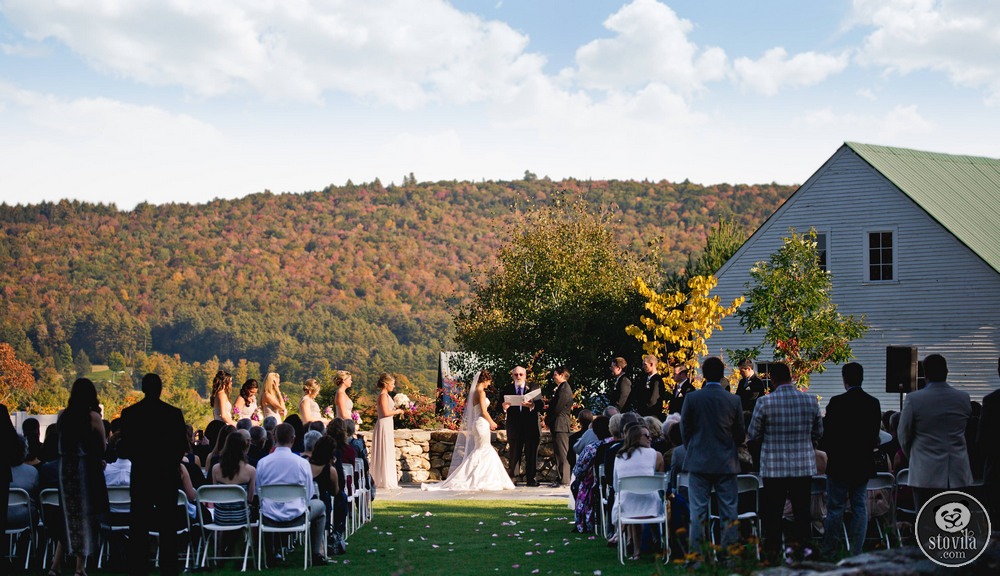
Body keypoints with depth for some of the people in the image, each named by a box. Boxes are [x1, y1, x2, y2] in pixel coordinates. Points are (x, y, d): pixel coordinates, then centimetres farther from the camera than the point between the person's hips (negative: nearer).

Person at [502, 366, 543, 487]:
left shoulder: (534, 388, 7)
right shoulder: (507, 389, 9)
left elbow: (541, 404, -4)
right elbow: (501, 405, 3)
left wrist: (532, 405, -25)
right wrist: (504, 407, -21)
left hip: (531, 426, 0)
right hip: (514, 426, 0)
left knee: (531, 453, 1)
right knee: (513, 454, 3)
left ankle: (530, 478, 7)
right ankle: (512, 478, 8)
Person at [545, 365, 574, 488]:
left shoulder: (564, 389, -14)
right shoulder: (560, 388, 19)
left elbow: (557, 408, -17)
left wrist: (548, 420, -6)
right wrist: (548, 420, 11)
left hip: (560, 425, -11)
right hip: (557, 426, 11)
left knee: (562, 454, -9)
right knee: (558, 453, 13)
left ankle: (564, 481, -10)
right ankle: (561, 479, 17)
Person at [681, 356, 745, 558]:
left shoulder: (692, 399, -7)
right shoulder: (733, 401, -4)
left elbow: (685, 430, 1)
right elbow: (741, 434, 4)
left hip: (699, 463, -1)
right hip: (726, 464, 1)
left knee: (698, 511, 3)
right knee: (728, 511, 6)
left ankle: (696, 554, 3)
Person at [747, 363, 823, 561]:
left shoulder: (764, 403, -12)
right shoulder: (811, 401, -4)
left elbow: (753, 435, -3)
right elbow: (818, 433, 8)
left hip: (774, 468, -1)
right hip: (804, 467, 2)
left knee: (773, 514, 9)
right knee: (802, 512, 12)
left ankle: (772, 553, 15)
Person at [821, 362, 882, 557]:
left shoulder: (837, 402, -14)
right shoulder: (874, 403, 2)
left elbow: (827, 433, -11)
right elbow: (876, 434, 7)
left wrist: (829, 453, 6)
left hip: (840, 465, -4)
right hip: (864, 465, 4)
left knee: (835, 509, 1)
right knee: (860, 508, 8)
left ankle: (827, 553, 6)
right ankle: (856, 553, 10)